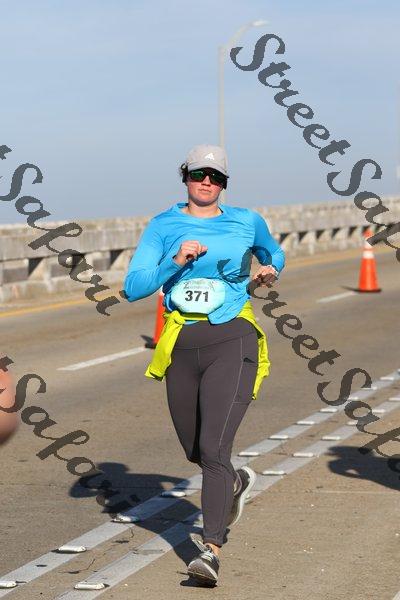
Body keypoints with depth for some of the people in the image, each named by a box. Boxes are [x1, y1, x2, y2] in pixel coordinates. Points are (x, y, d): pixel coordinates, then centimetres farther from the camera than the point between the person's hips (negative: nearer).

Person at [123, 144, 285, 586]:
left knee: (213, 448, -18)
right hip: (181, 346, 3)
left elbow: (274, 253, 28)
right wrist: (175, 261, -19)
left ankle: (211, 549, -20)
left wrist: (270, 271, 7)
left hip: (232, 342, -3)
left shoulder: (246, 222, 6)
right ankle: (236, 483, 50)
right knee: (194, 451, 17)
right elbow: (133, 288, -6)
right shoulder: (164, 226, 4)